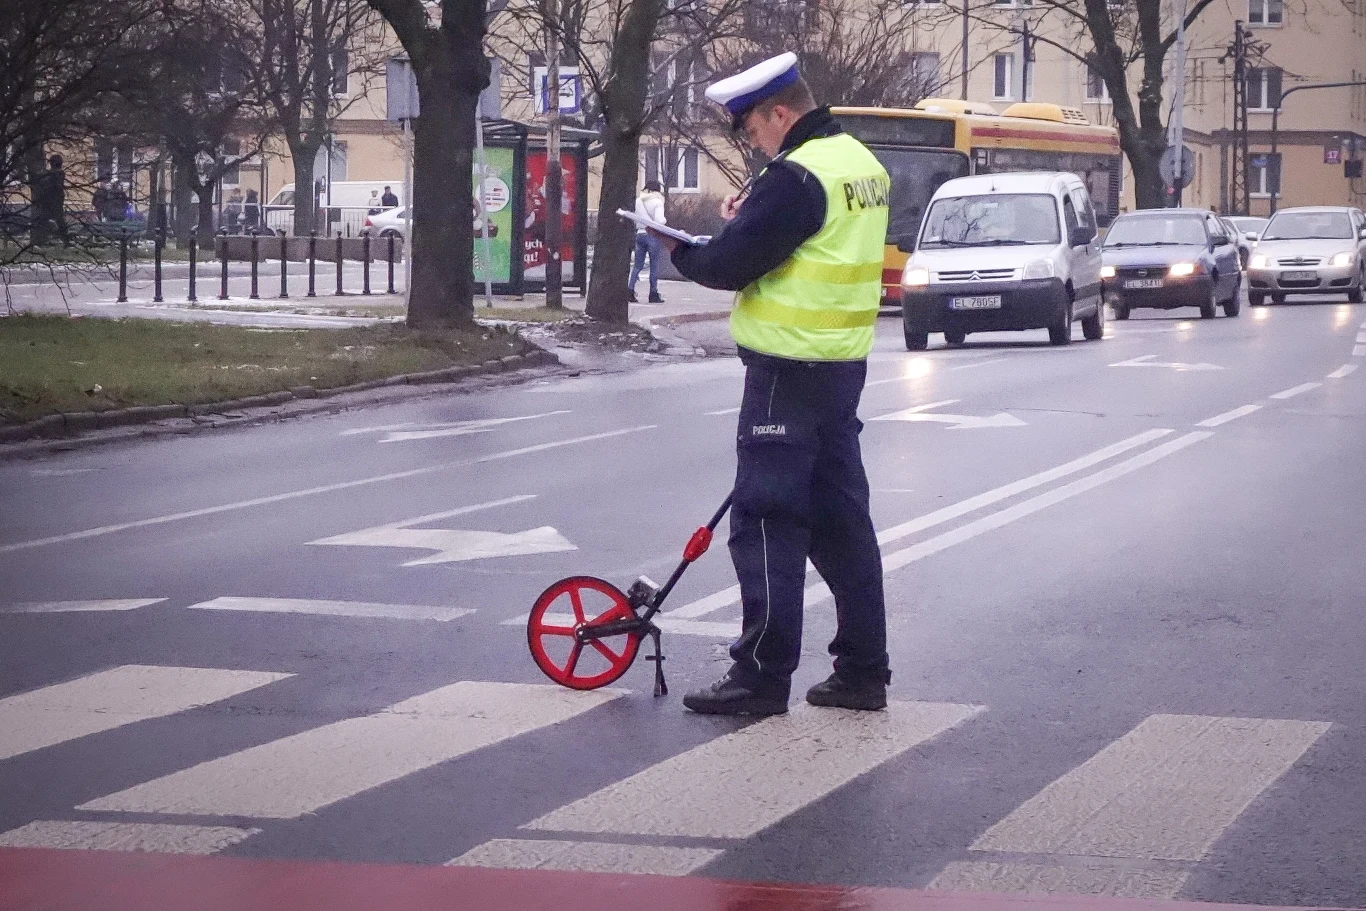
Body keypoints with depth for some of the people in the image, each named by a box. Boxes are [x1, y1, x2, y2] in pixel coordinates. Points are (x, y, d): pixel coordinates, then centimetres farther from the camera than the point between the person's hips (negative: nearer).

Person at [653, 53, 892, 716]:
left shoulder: (798, 175, -18)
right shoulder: (862, 163, 12)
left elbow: (731, 265, -19)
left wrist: (682, 252, 1)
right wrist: (751, 220, 6)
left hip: (788, 372, -9)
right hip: (844, 363, 9)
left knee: (768, 523, -4)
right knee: (841, 517, 13)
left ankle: (762, 674, -2)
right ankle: (862, 670, 17)